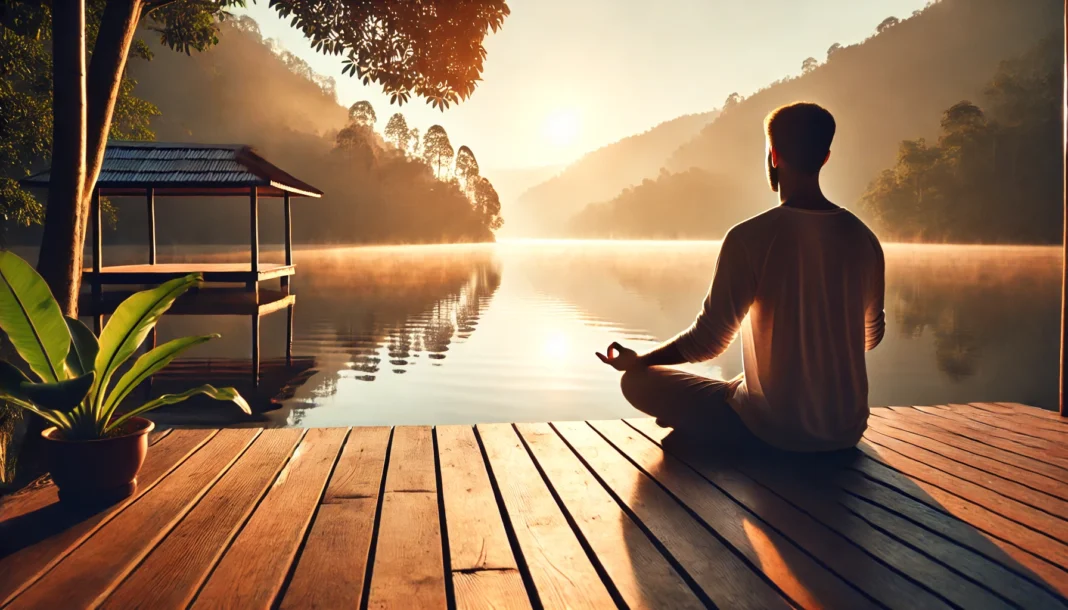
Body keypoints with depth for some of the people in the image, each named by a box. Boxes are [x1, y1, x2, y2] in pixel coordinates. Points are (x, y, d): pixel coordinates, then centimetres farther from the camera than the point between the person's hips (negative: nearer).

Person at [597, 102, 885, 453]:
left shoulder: (750, 238, -19)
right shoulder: (863, 239, -3)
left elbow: (708, 340, -16)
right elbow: (871, 335, 11)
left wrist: (637, 361, 2)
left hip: (774, 432, -7)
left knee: (639, 381, 5)